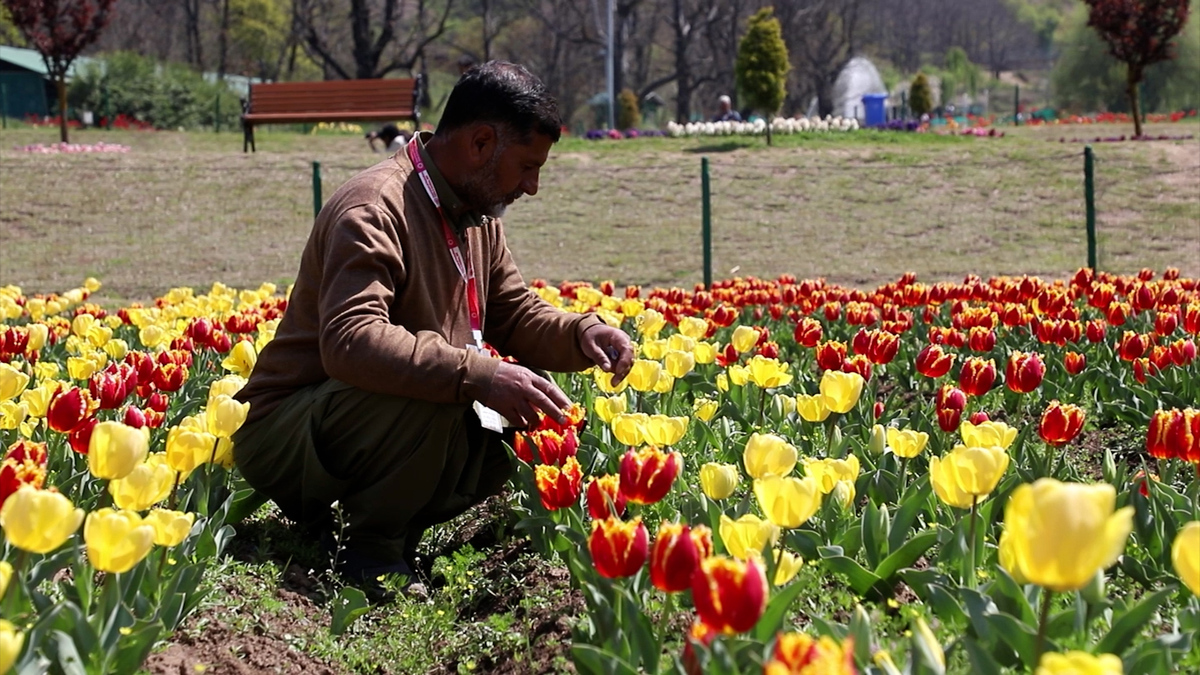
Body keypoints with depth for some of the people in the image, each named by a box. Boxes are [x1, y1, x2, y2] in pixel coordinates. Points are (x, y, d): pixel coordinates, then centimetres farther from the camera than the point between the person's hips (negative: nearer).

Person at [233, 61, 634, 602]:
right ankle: (369, 552, -14)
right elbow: (350, 341, -36)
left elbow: (514, 315, 15)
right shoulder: (375, 209, -23)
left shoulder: (476, 213, 8)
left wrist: (582, 334, -6)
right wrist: (476, 374, -42)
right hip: (281, 439, -9)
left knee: (512, 435, -8)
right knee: (433, 399, -33)